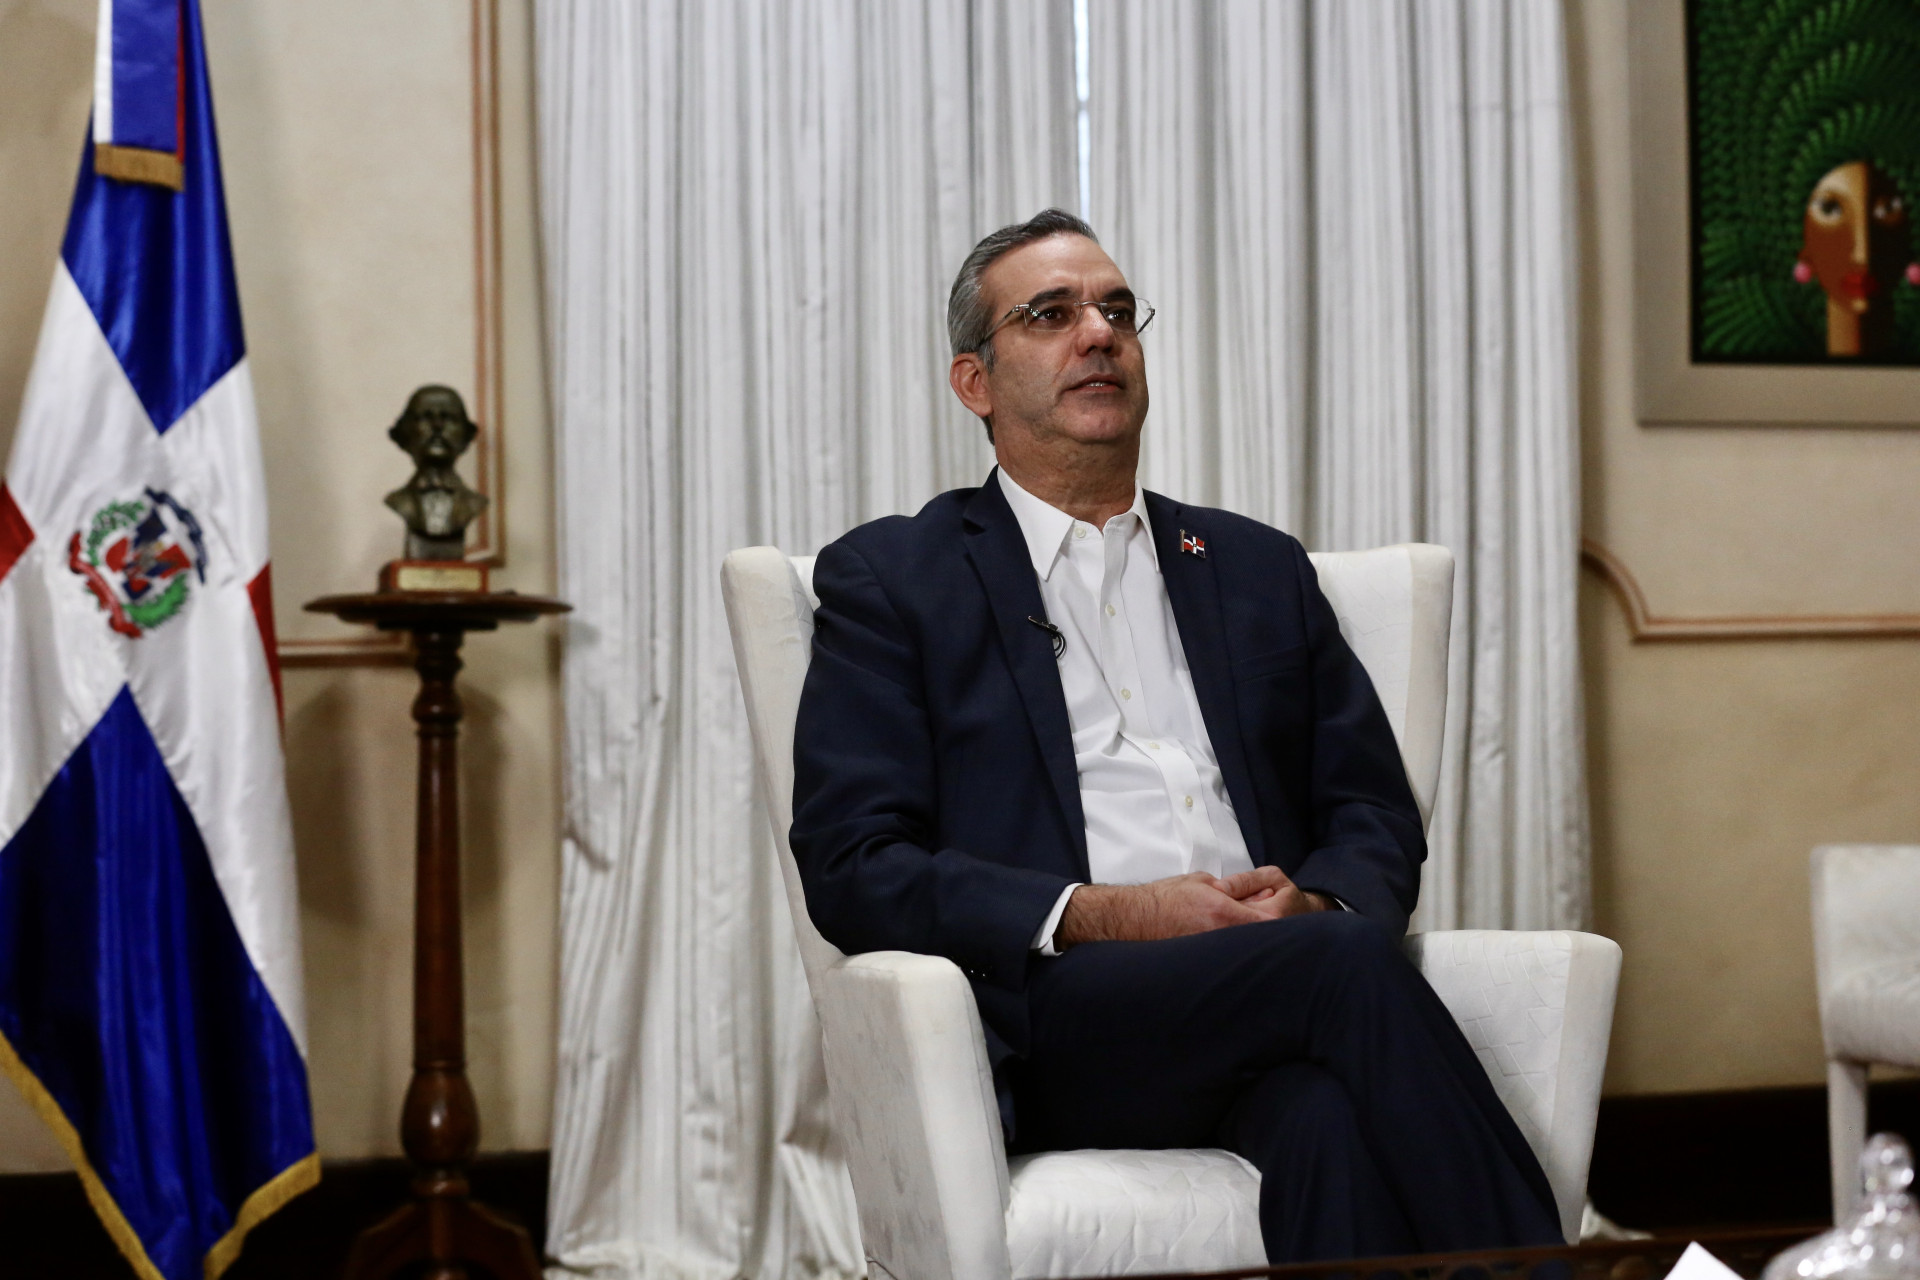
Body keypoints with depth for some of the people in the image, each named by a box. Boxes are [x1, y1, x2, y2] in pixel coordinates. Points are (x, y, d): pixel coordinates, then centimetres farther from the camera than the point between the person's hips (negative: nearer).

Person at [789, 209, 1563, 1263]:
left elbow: (1376, 818, 19)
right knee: (1349, 967, -32)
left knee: (1333, 1111, -36)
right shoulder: (890, 578, 12)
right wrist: (1097, 917, -13)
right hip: (1050, 1027, -3)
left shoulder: (1260, 570, 24)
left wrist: (1316, 905, -6)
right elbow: (852, 866, 1)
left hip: (1274, 997, 3)